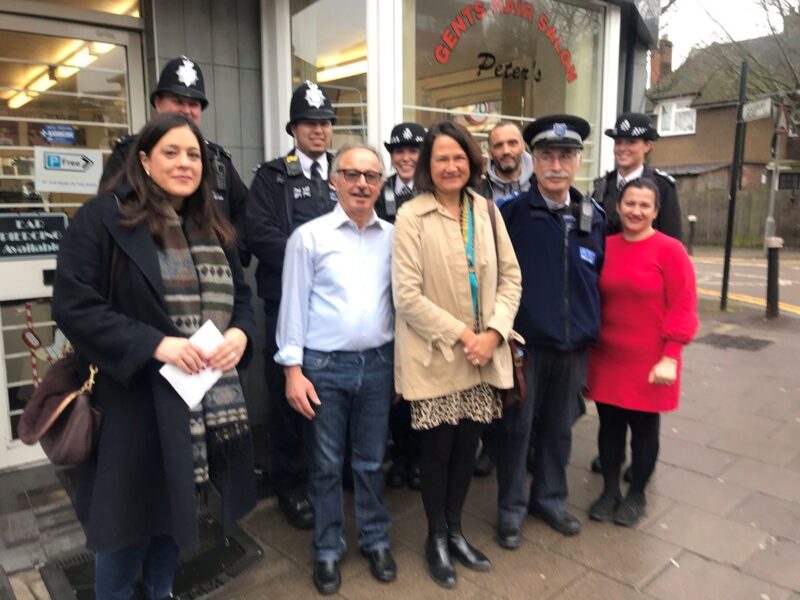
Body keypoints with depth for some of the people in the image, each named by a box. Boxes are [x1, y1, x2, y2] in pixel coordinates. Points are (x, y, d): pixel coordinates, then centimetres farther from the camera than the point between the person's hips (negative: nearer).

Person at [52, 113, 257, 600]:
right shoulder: (103, 218, -8)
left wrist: (240, 333, -8)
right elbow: (73, 306, -14)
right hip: (134, 400, -5)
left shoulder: (214, 228, 12)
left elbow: (241, 295, 14)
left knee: (176, 506, 20)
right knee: (130, 513, 9)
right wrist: (154, 344, -23)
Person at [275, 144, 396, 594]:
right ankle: (328, 549, 31)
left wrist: (402, 363, 7)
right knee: (326, 464, 12)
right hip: (324, 365, -2)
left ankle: (376, 540, 36)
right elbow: (294, 305, -4)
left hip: (378, 363, 2)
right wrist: (293, 369, -7)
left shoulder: (393, 238, 3)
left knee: (372, 461, 16)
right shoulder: (309, 236, -5)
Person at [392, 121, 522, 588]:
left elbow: (511, 276, 5)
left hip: (484, 355, 4)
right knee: (438, 449, 9)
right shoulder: (412, 216, -9)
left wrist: (494, 332, -9)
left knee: (468, 446, 14)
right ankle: (437, 537, 32)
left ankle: (456, 530, 36)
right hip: (436, 356, -4)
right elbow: (407, 296, -14)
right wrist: (461, 335, -15)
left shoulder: (486, 210, 6)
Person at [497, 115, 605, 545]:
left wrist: (593, 330, 10)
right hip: (524, 342, -4)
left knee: (559, 427, 17)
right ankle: (511, 508, 25)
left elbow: (602, 277, 12)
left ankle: (550, 498, 36)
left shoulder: (594, 216, 4)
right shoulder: (511, 213, -9)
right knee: (517, 427, 8)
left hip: (574, 344, 4)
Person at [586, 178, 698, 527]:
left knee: (644, 427, 12)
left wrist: (670, 357, -14)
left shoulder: (670, 250, -9)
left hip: (648, 362, -3)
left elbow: (682, 308, -10)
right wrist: (587, 346, 6)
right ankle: (609, 490, 31)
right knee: (610, 425, 13)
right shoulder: (605, 247, 2)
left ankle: (636, 495, 31)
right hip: (607, 359, 3)